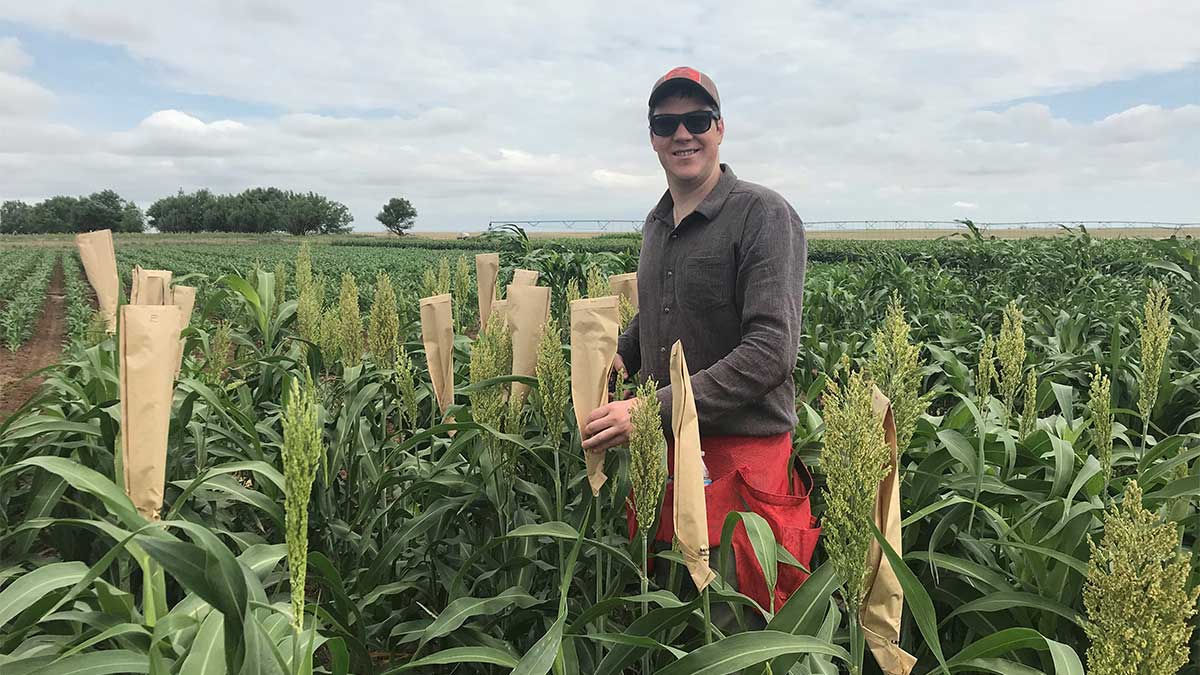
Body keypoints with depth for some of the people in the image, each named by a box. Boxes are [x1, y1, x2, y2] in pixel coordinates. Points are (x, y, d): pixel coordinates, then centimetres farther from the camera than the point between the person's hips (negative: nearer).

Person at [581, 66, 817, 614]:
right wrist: (620, 353, 5)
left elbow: (771, 348, -21)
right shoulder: (656, 225, 13)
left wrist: (657, 407, -25)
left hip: (741, 451, -7)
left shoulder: (763, 215, -12)